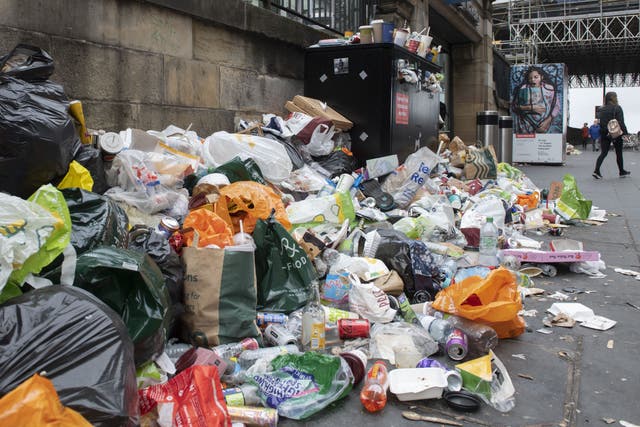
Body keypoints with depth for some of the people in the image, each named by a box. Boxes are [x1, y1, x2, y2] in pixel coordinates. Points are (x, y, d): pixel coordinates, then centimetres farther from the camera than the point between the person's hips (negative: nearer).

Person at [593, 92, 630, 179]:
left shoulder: (601, 109, 8)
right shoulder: (617, 108, -9)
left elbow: (599, 122, 9)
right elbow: (621, 122, -15)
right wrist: (625, 133, -13)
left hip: (604, 134, 4)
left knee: (603, 153, 3)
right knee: (619, 153, 10)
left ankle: (596, 171, -14)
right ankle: (622, 172, 22)